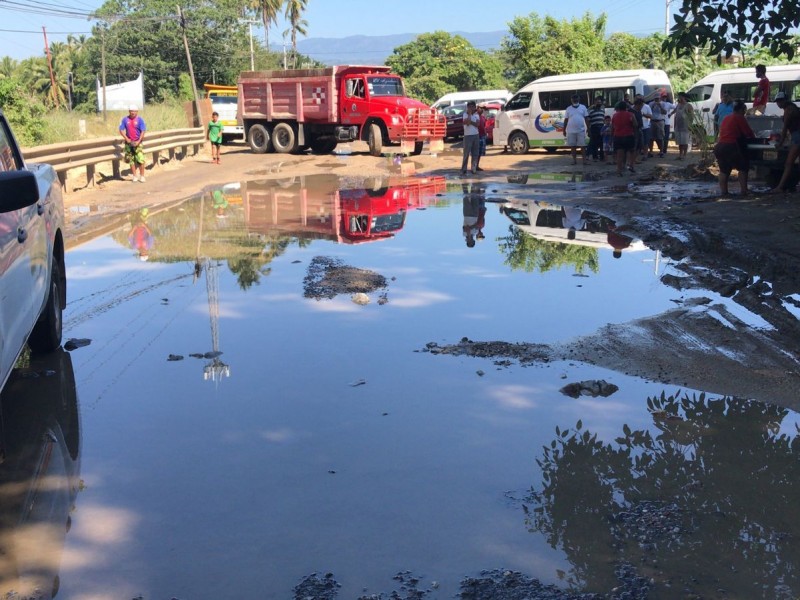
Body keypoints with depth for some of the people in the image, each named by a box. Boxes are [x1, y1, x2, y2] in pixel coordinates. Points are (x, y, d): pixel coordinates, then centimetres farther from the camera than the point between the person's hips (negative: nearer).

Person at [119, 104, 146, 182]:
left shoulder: (140, 120, -4)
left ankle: (142, 176, 2)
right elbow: (121, 130, 2)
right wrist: (126, 139, -10)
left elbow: (143, 131, -7)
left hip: (137, 143, -2)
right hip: (129, 142, 2)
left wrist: (138, 141, -16)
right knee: (131, 160, 9)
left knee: (141, 160, -10)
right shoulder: (125, 119, 1)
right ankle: (134, 176, 19)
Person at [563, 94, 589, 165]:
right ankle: (574, 160, 11)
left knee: (582, 146, -4)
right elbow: (566, 120, 8)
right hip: (571, 131, 1)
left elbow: (586, 119, 7)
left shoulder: (583, 107, 6)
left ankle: (584, 160, -3)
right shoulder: (568, 109, 7)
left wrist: (588, 128, 1)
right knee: (573, 146, 5)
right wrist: (564, 130, 5)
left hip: (581, 130, -1)